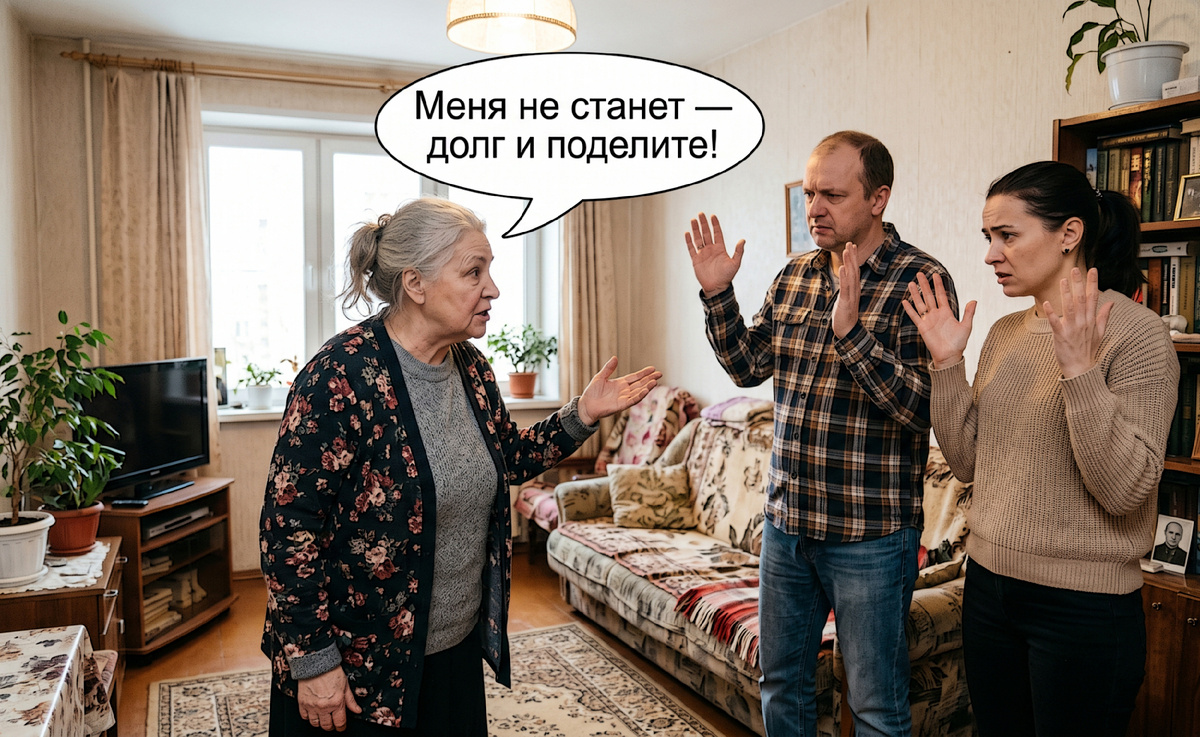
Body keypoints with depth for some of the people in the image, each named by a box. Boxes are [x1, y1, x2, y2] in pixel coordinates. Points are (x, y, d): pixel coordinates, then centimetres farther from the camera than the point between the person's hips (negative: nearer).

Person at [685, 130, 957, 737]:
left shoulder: (920, 279, -13)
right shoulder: (796, 275, 6)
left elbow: (921, 407, -21)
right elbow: (749, 367, 8)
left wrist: (850, 330, -33)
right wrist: (717, 294, -4)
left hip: (870, 534, -6)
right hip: (786, 521, 6)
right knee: (781, 681, 21)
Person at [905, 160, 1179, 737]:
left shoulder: (1135, 331, -13)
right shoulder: (1006, 333, 6)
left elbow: (1125, 490, -20)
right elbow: (967, 461, 5)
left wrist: (1080, 370, -28)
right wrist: (947, 363, -4)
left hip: (1083, 604, -6)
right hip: (989, 584, 6)